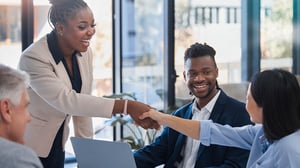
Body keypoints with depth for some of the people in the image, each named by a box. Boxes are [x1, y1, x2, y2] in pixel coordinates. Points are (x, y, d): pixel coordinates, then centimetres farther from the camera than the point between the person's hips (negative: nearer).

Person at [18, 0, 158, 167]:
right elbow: (66, 100, -34)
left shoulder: (85, 52, -4)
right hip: (28, 147, -6)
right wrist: (127, 107, -40)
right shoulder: (34, 58, -25)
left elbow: (83, 101, 3)